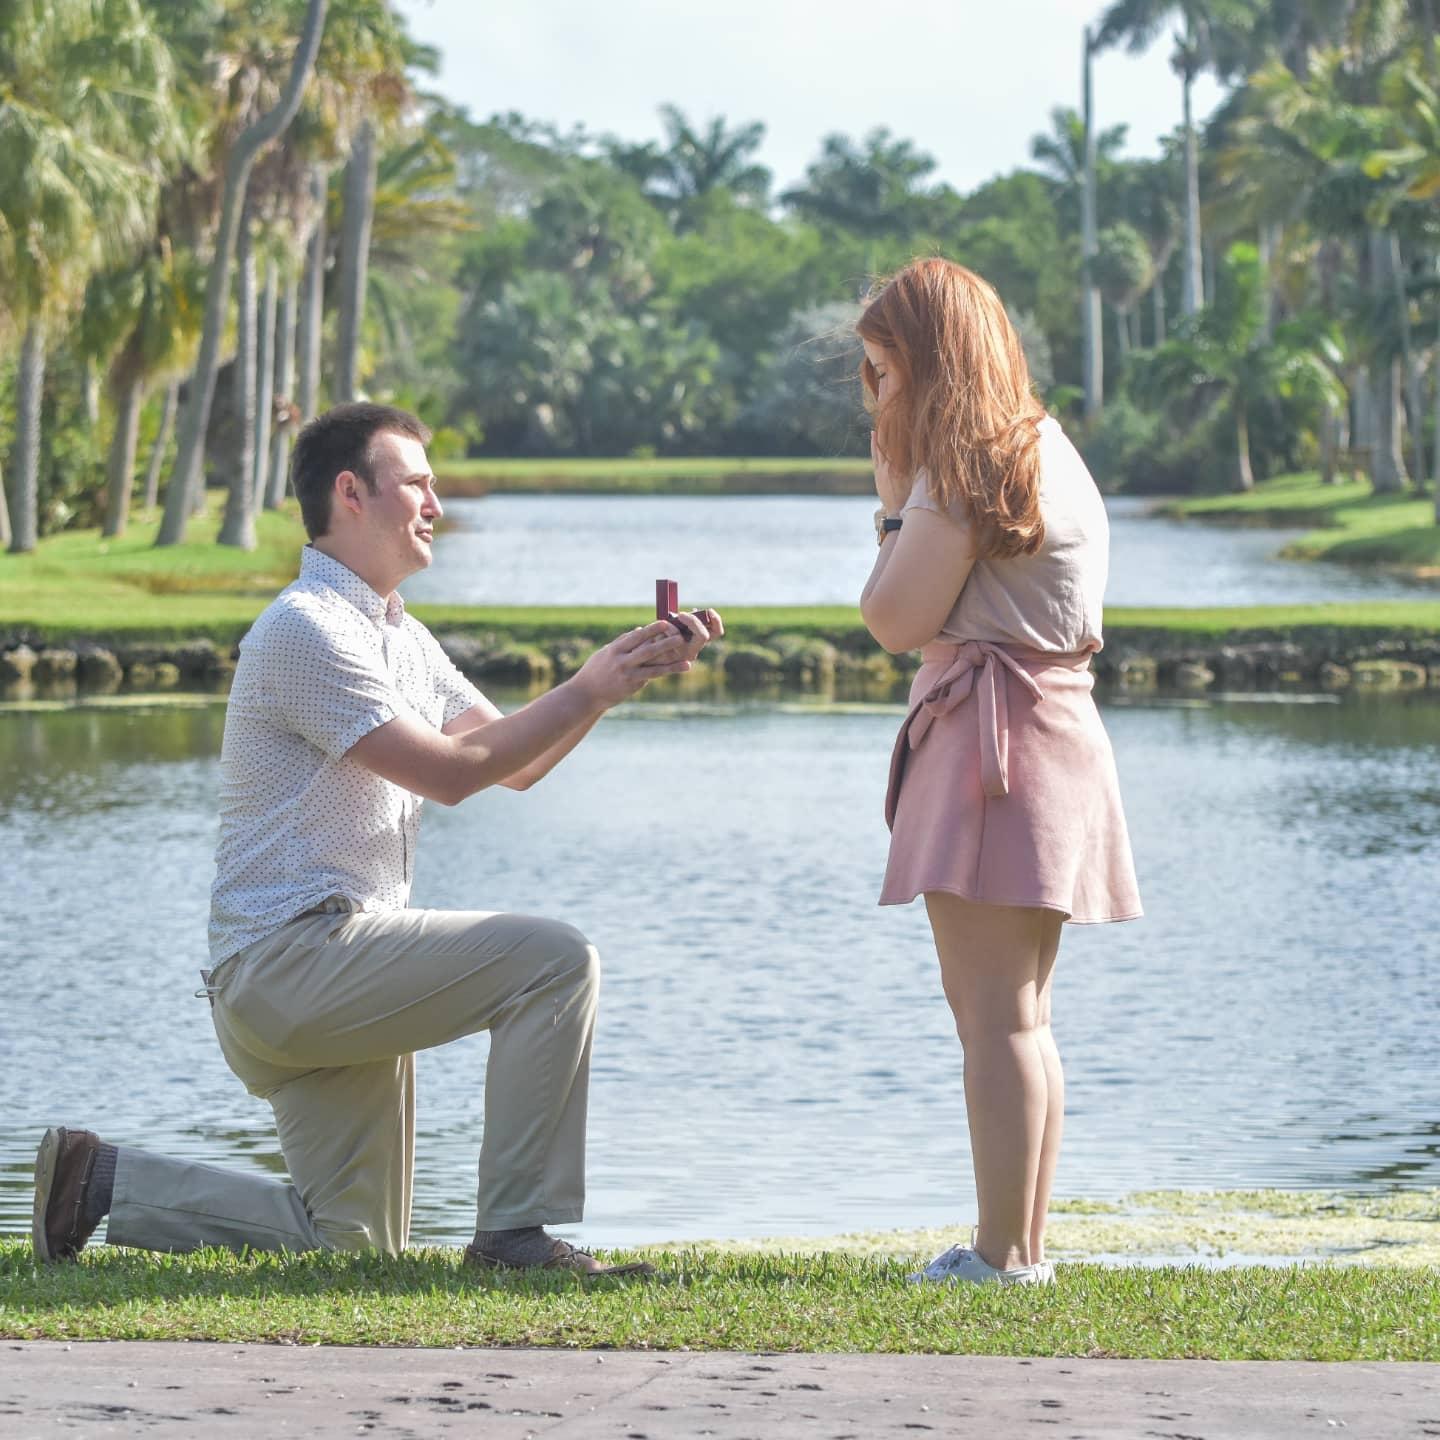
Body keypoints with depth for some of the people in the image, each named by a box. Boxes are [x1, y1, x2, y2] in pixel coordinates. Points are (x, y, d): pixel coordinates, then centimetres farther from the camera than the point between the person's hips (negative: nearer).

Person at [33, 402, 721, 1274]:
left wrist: (622, 672, 2)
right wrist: (590, 691, -13)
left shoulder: (402, 638, 21)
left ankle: (104, 1182, 16)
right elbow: (450, 771, -16)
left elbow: (515, 762, 15)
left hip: (325, 977, 10)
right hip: (291, 952, -10)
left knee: (354, 1242, 11)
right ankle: (516, 1232, -18)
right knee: (555, 960, -20)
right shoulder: (307, 629, -12)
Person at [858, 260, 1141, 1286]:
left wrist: (894, 501, -2)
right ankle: (1024, 1247, 16)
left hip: (993, 739, -10)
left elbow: (899, 618, -14)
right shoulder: (1045, 449, 18)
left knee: (995, 1012, -9)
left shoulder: (969, 465, -12)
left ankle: (1005, 1254, -9)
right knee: (1018, 1015, 13)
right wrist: (910, 497, 12)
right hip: (1059, 732, 10)